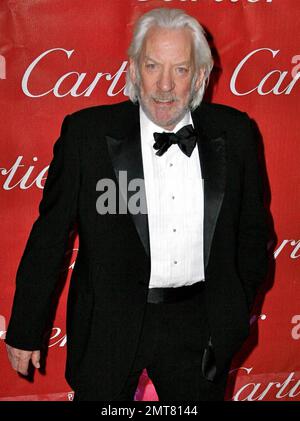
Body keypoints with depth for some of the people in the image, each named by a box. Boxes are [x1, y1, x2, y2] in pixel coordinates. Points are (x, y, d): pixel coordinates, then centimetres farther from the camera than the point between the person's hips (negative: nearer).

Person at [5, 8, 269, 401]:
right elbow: (49, 236, -5)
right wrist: (25, 330, -2)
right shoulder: (87, 132, -9)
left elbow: (252, 229, 9)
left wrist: (240, 310, 14)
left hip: (202, 325, 2)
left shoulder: (234, 133, -2)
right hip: (109, 324, -1)